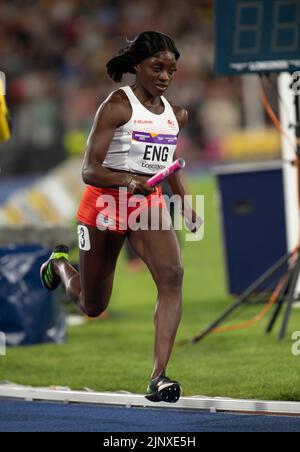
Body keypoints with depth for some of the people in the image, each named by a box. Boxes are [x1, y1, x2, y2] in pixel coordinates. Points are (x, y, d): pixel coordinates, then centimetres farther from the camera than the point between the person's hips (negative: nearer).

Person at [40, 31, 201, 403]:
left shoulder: (175, 113, 6)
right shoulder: (117, 105, -14)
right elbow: (89, 170, -20)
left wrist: (186, 202, 29)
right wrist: (127, 181, -38)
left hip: (150, 204, 4)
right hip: (104, 202, -4)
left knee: (172, 276, -25)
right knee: (92, 306, 11)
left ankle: (158, 376, -31)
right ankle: (59, 262, 48)